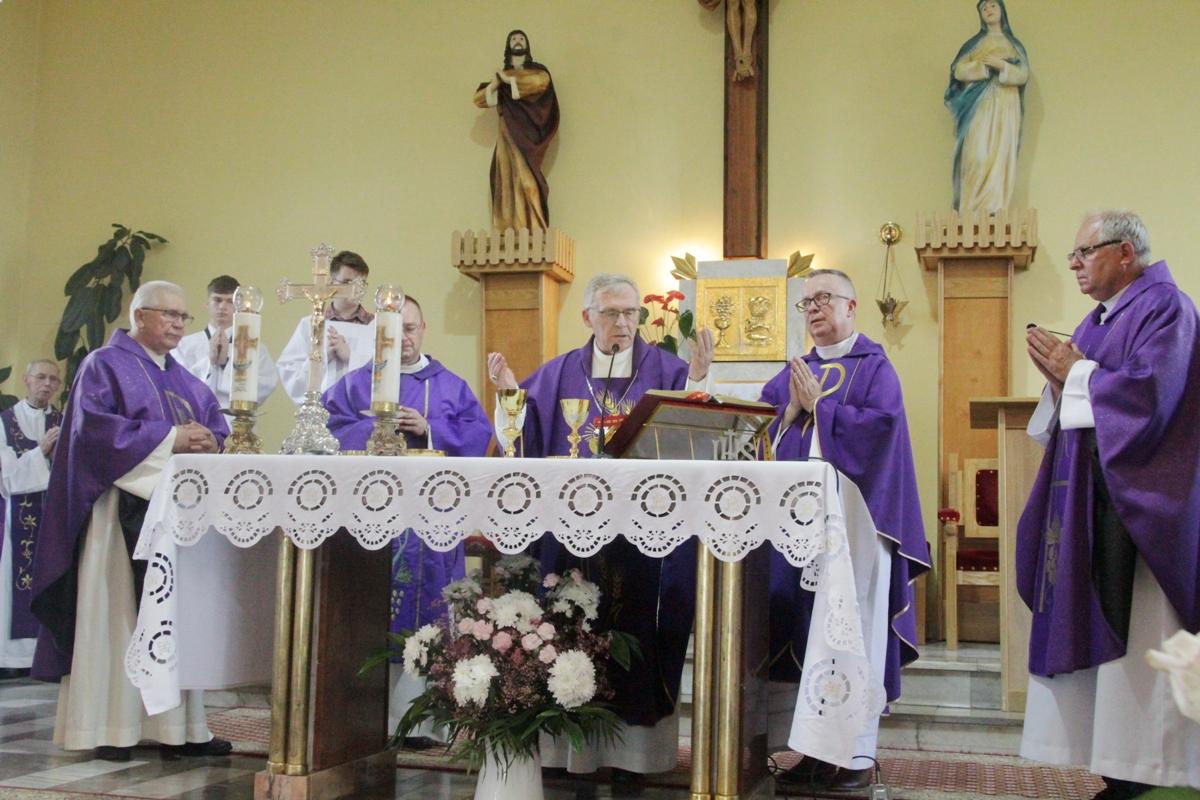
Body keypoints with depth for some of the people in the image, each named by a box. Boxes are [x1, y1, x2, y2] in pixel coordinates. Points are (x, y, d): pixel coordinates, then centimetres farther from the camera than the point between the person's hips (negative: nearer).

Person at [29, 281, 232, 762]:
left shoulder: (184, 379, 22)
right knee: (117, 613, -5)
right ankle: (107, 728, 1)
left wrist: (208, 440, -9)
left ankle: (179, 727, 5)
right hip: (125, 509, -6)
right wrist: (168, 439, -17)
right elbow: (95, 427, -13)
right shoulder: (105, 366, 1)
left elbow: (215, 425, 15)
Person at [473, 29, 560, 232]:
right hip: (508, 133, 4)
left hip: (527, 130, -4)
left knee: (526, 178, -17)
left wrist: (509, 79, -3)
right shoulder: (501, 74, 22)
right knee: (508, 179, -7)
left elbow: (540, 82, -13)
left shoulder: (537, 69, 12)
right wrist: (495, 84, -5)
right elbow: (478, 99, 13)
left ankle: (534, 230, -21)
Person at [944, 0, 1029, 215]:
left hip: (1005, 108, 1)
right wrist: (984, 65, -12)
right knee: (977, 155, -13)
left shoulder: (1014, 44, 15)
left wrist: (1001, 65, -13)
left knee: (1001, 156, -6)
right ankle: (973, 210, -14)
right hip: (980, 106, -1)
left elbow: (1023, 75, 3)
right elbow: (959, 70, 1)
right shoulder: (975, 43, 14)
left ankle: (994, 208, -7)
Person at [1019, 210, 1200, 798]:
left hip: (1139, 503, -8)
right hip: (1092, 502, 9)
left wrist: (1077, 372, -10)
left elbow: (1151, 395, -21)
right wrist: (1059, 378, 2)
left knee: (1136, 637, -8)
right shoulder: (1098, 320, 19)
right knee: (1101, 633, 5)